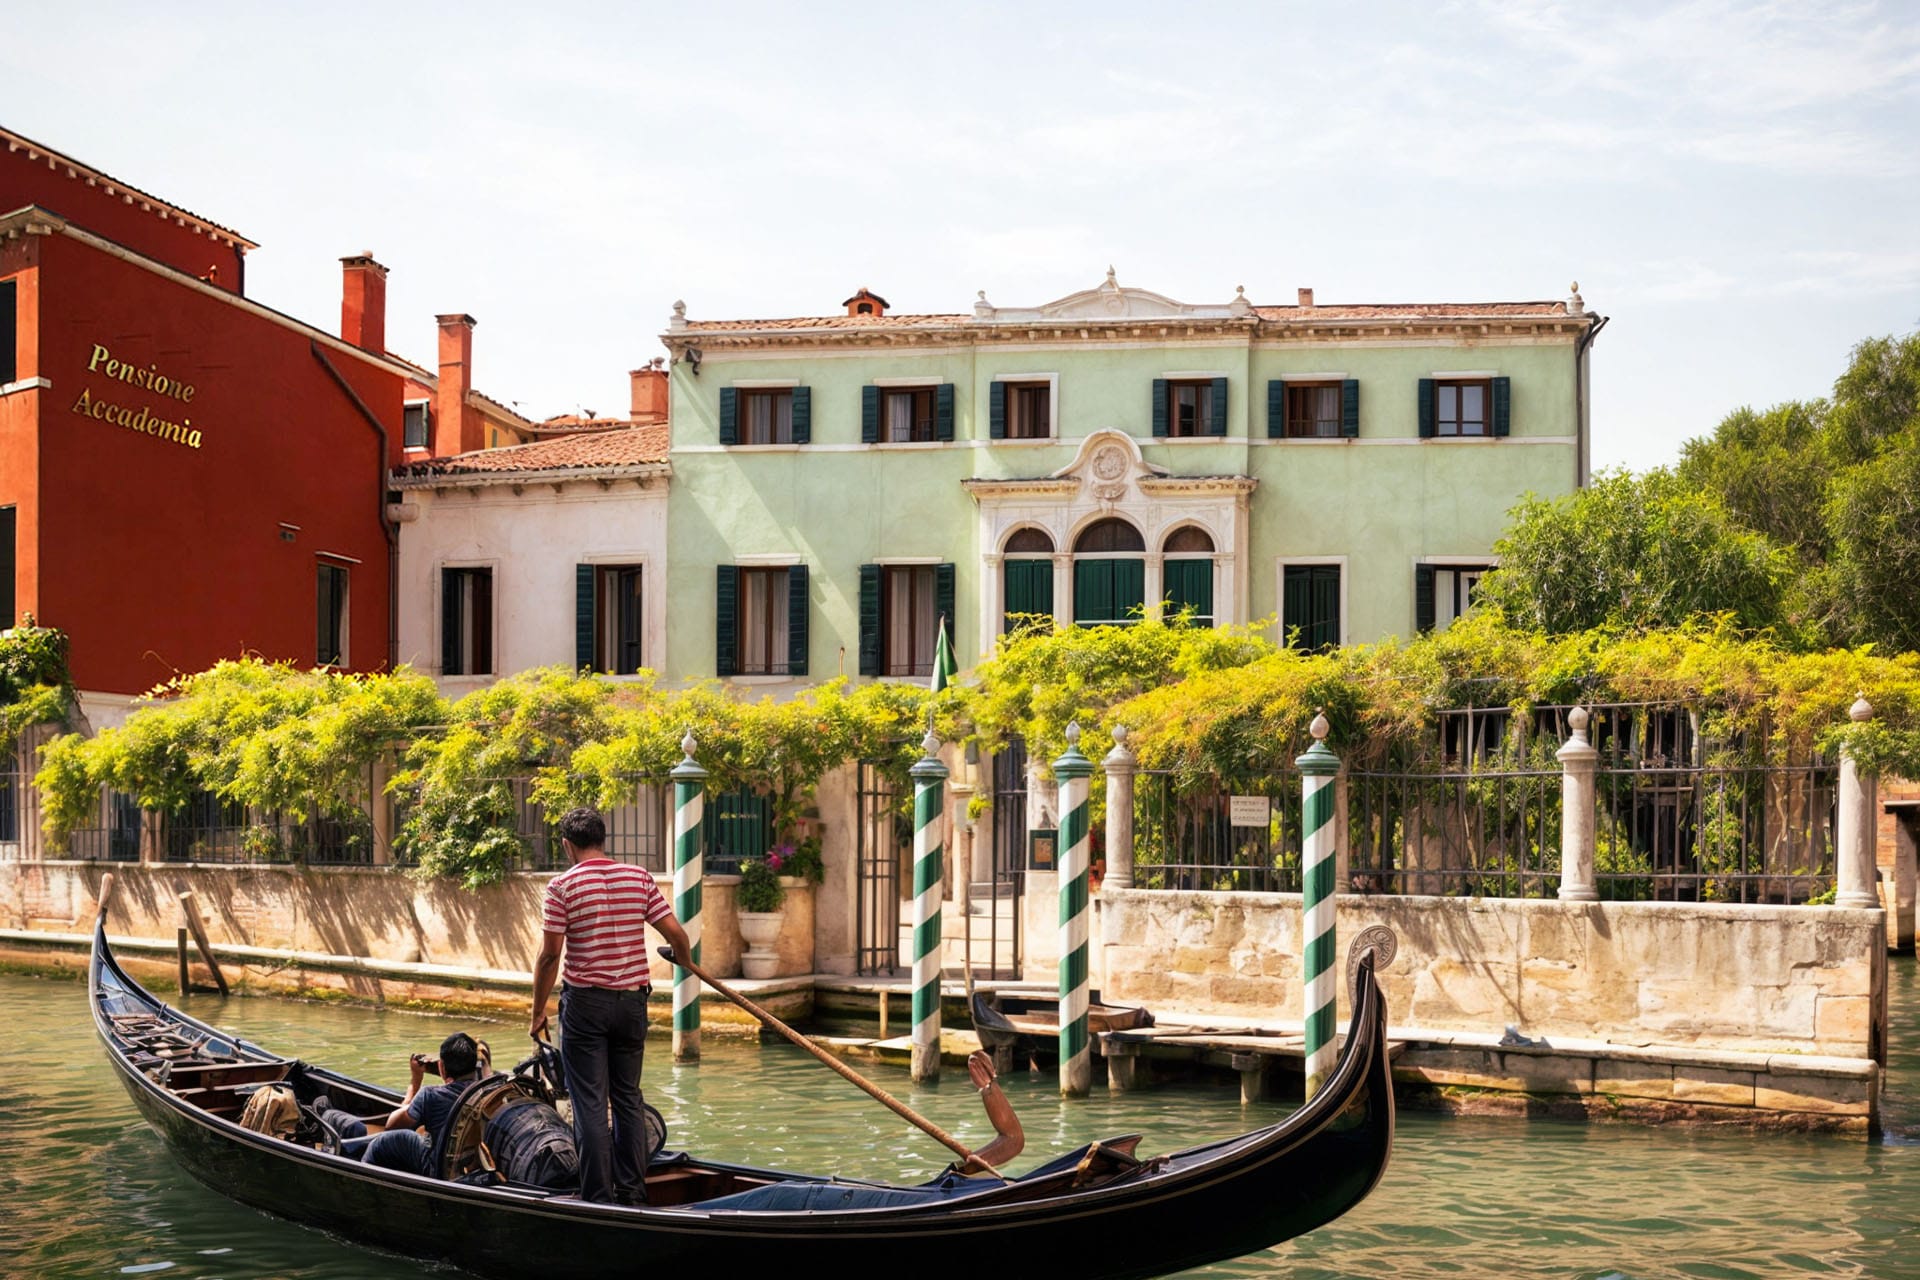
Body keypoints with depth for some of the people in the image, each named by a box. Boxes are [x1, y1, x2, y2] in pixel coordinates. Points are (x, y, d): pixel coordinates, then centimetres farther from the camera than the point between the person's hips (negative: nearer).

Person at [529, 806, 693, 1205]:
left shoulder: (562, 886, -8)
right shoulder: (639, 877, 1)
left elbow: (550, 955, -10)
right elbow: (676, 934, 0)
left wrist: (538, 1012, 0)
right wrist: (685, 961, 23)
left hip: (585, 1003, -4)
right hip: (632, 1000, 4)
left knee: (590, 1104, 1)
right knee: (628, 1098, 14)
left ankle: (599, 1199, 2)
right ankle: (632, 1194, 16)